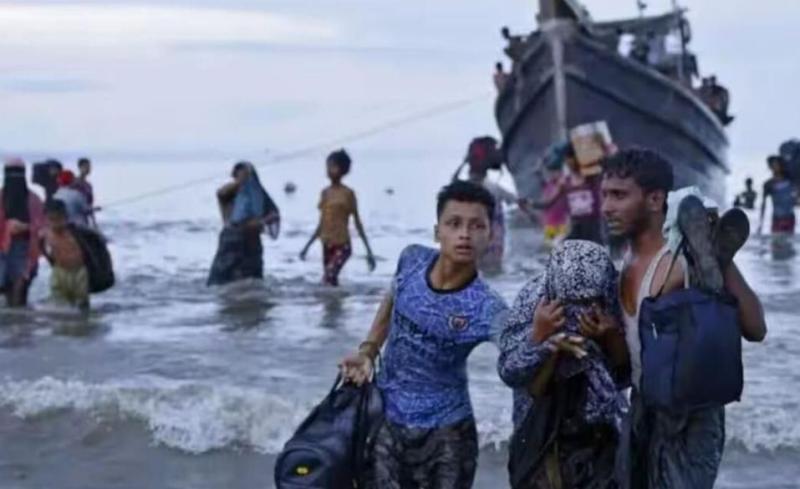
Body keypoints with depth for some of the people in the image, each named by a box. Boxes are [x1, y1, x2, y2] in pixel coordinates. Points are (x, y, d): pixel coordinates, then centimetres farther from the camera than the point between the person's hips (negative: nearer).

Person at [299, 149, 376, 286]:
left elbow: (357, 223, -1)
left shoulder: (348, 193, -4)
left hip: (342, 245, -6)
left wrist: (368, 250, -3)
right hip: (327, 245, 6)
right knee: (329, 280, 5)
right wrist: (307, 246, 16)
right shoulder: (325, 193, 10)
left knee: (328, 278, -23)